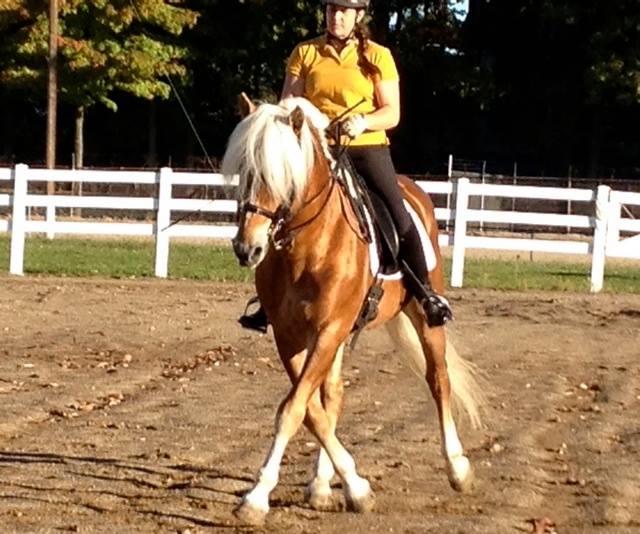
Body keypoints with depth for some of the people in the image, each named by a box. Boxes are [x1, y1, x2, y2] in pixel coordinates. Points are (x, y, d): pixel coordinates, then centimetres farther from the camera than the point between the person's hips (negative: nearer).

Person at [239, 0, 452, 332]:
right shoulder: (305, 54, 7)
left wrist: (363, 122, -20)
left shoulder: (378, 57, 3)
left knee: (399, 218, -14)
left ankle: (426, 295, -2)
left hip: (367, 148, -2)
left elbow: (392, 113, -1)